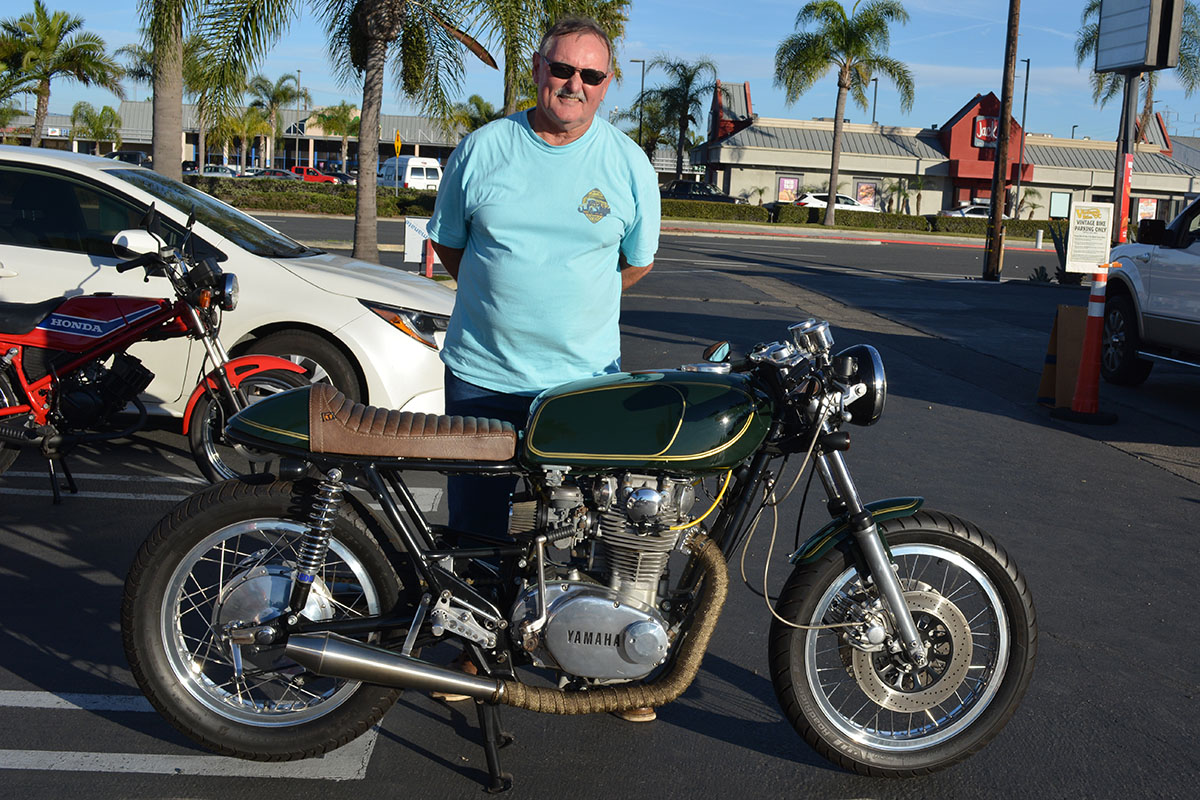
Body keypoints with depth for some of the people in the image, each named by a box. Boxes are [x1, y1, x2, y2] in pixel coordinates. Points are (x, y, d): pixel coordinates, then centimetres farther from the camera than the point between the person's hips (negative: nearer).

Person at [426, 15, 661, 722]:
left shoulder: (629, 163, 1)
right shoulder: (484, 148, 1)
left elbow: (639, 260, 13)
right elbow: (446, 241, 12)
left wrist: (577, 304, 10)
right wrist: (500, 302, 8)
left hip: (586, 378, 0)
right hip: (482, 373, 1)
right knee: (477, 528, 11)